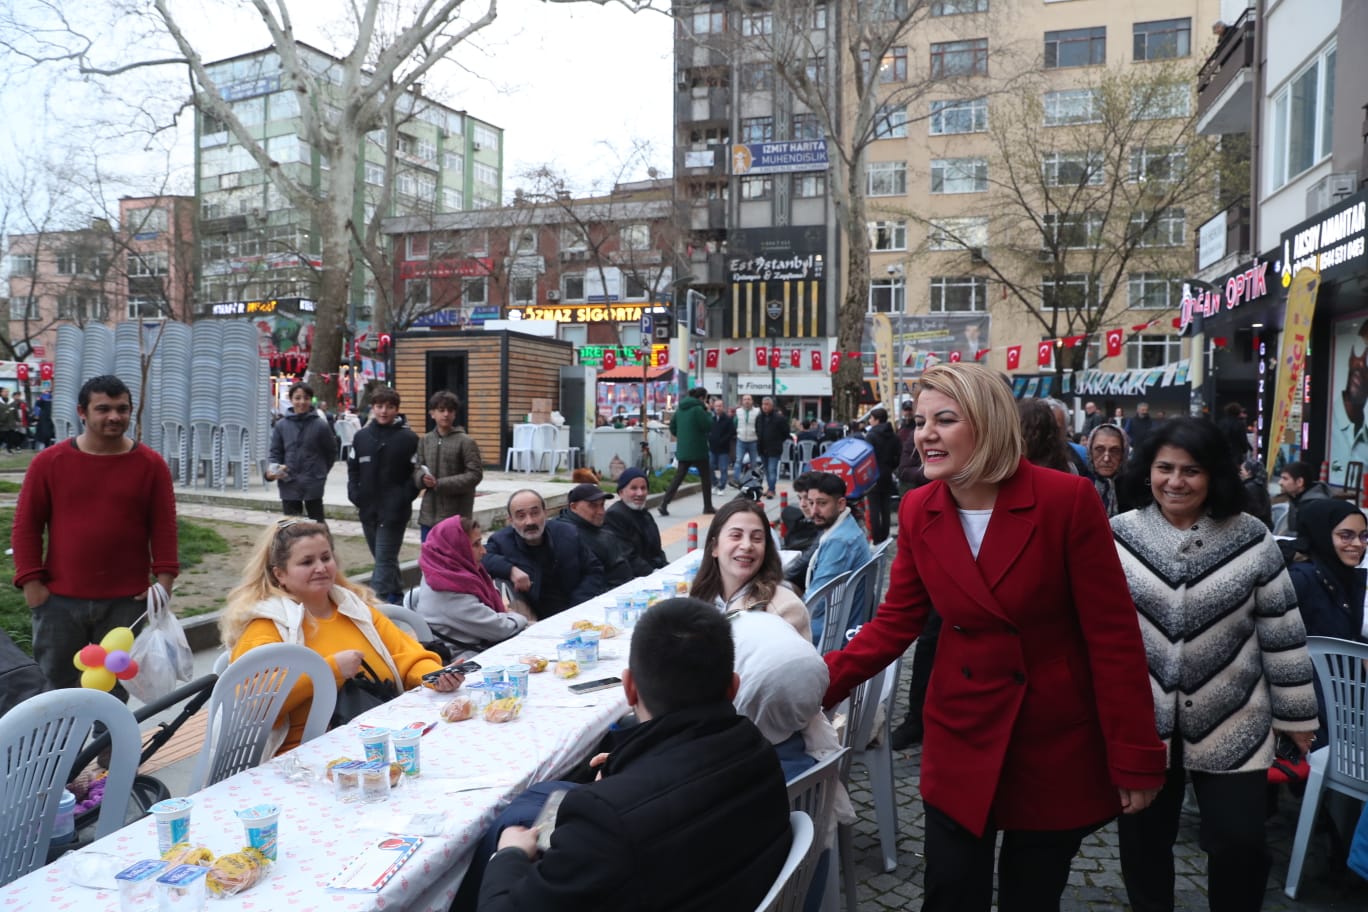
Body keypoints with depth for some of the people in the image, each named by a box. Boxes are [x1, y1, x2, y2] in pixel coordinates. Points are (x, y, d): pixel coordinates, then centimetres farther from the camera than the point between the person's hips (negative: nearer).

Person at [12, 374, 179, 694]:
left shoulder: (150, 464, -1)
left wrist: (164, 578, -6)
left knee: (115, 691, 12)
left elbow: (163, 527, 0)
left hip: (126, 600, 0)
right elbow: (26, 525, 3)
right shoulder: (49, 461, 0)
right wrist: (30, 580, -4)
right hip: (60, 599, 1)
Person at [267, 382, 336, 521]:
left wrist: (321, 472, 7)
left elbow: (331, 452, 6)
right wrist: (272, 471, -12)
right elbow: (275, 453, 5)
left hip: (313, 485, -2)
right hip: (288, 485, 2)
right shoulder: (281, 425, 0)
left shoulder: (321, 425, -5)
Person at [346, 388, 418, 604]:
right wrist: (354, 494, 3)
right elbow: (352, 468, 15)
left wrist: (404, 498, -13)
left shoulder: (409, 438, -6)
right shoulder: (361, 436, 9)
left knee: (384, 559, -7)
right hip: (368, 509, 5)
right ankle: (396, 596, 29)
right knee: (383, 558, 15)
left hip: (394, 511, -5)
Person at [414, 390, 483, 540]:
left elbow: (475, 475, -11)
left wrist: (440, 484, -16)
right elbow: (417, 470, 12)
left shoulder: (466, 441, -7)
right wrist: (423, 478, -13)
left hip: (456, 516, -5)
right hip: (428, 514, 5)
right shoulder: (425, 440, 9)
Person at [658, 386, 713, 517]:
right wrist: (707, 412, -1)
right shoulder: (698, 409, -14)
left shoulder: (680, 409, 9)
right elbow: (709, 426, -13)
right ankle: (708, 506, 16)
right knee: (706, 478, 10)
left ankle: (664, 504, -6)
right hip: (698, 450, -6)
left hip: (682, 450, 6)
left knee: (678, 477, 6)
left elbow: (672, 427, 14)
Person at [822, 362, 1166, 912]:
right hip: (962, 735, 3)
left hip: (1057, 741, -3)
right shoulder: (917, 511, -5)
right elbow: (896, 621, 1)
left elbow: (1112, 633, -14)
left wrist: (1135, 758, -12)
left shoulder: (1067, 499, -17)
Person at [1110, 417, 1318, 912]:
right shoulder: (1117, 536, -5)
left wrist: (1295, 713, 4)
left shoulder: (1250, 538, -5)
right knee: (1142, 841, 13)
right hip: (1139, 721, 1)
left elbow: (1281, 631, 1)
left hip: (1231, 723, 0)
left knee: (1239, 843, 4)